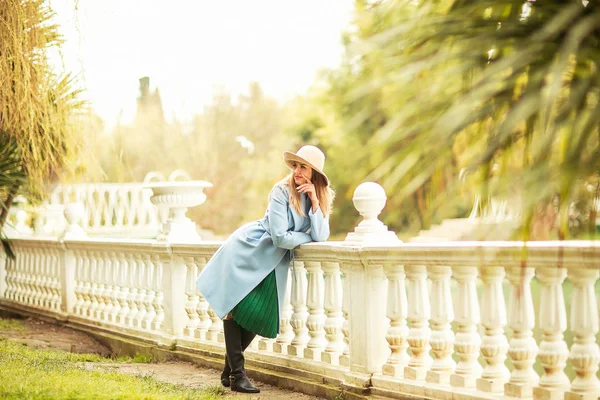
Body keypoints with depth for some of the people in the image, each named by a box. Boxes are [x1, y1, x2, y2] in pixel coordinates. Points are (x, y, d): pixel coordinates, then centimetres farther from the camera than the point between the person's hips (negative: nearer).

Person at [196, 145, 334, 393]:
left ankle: (229, 370, 19)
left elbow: (321, 237, -14)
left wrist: (314, 201, -22)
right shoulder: (282, 191, -20)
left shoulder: (322, 198, -2)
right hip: (246, 251, -5)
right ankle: (236, 373, 0)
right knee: (235, 309, -6)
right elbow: (280, 237, -23)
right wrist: (308, 237, -9)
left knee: (259, 316, 2)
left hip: (273, 261, 5)